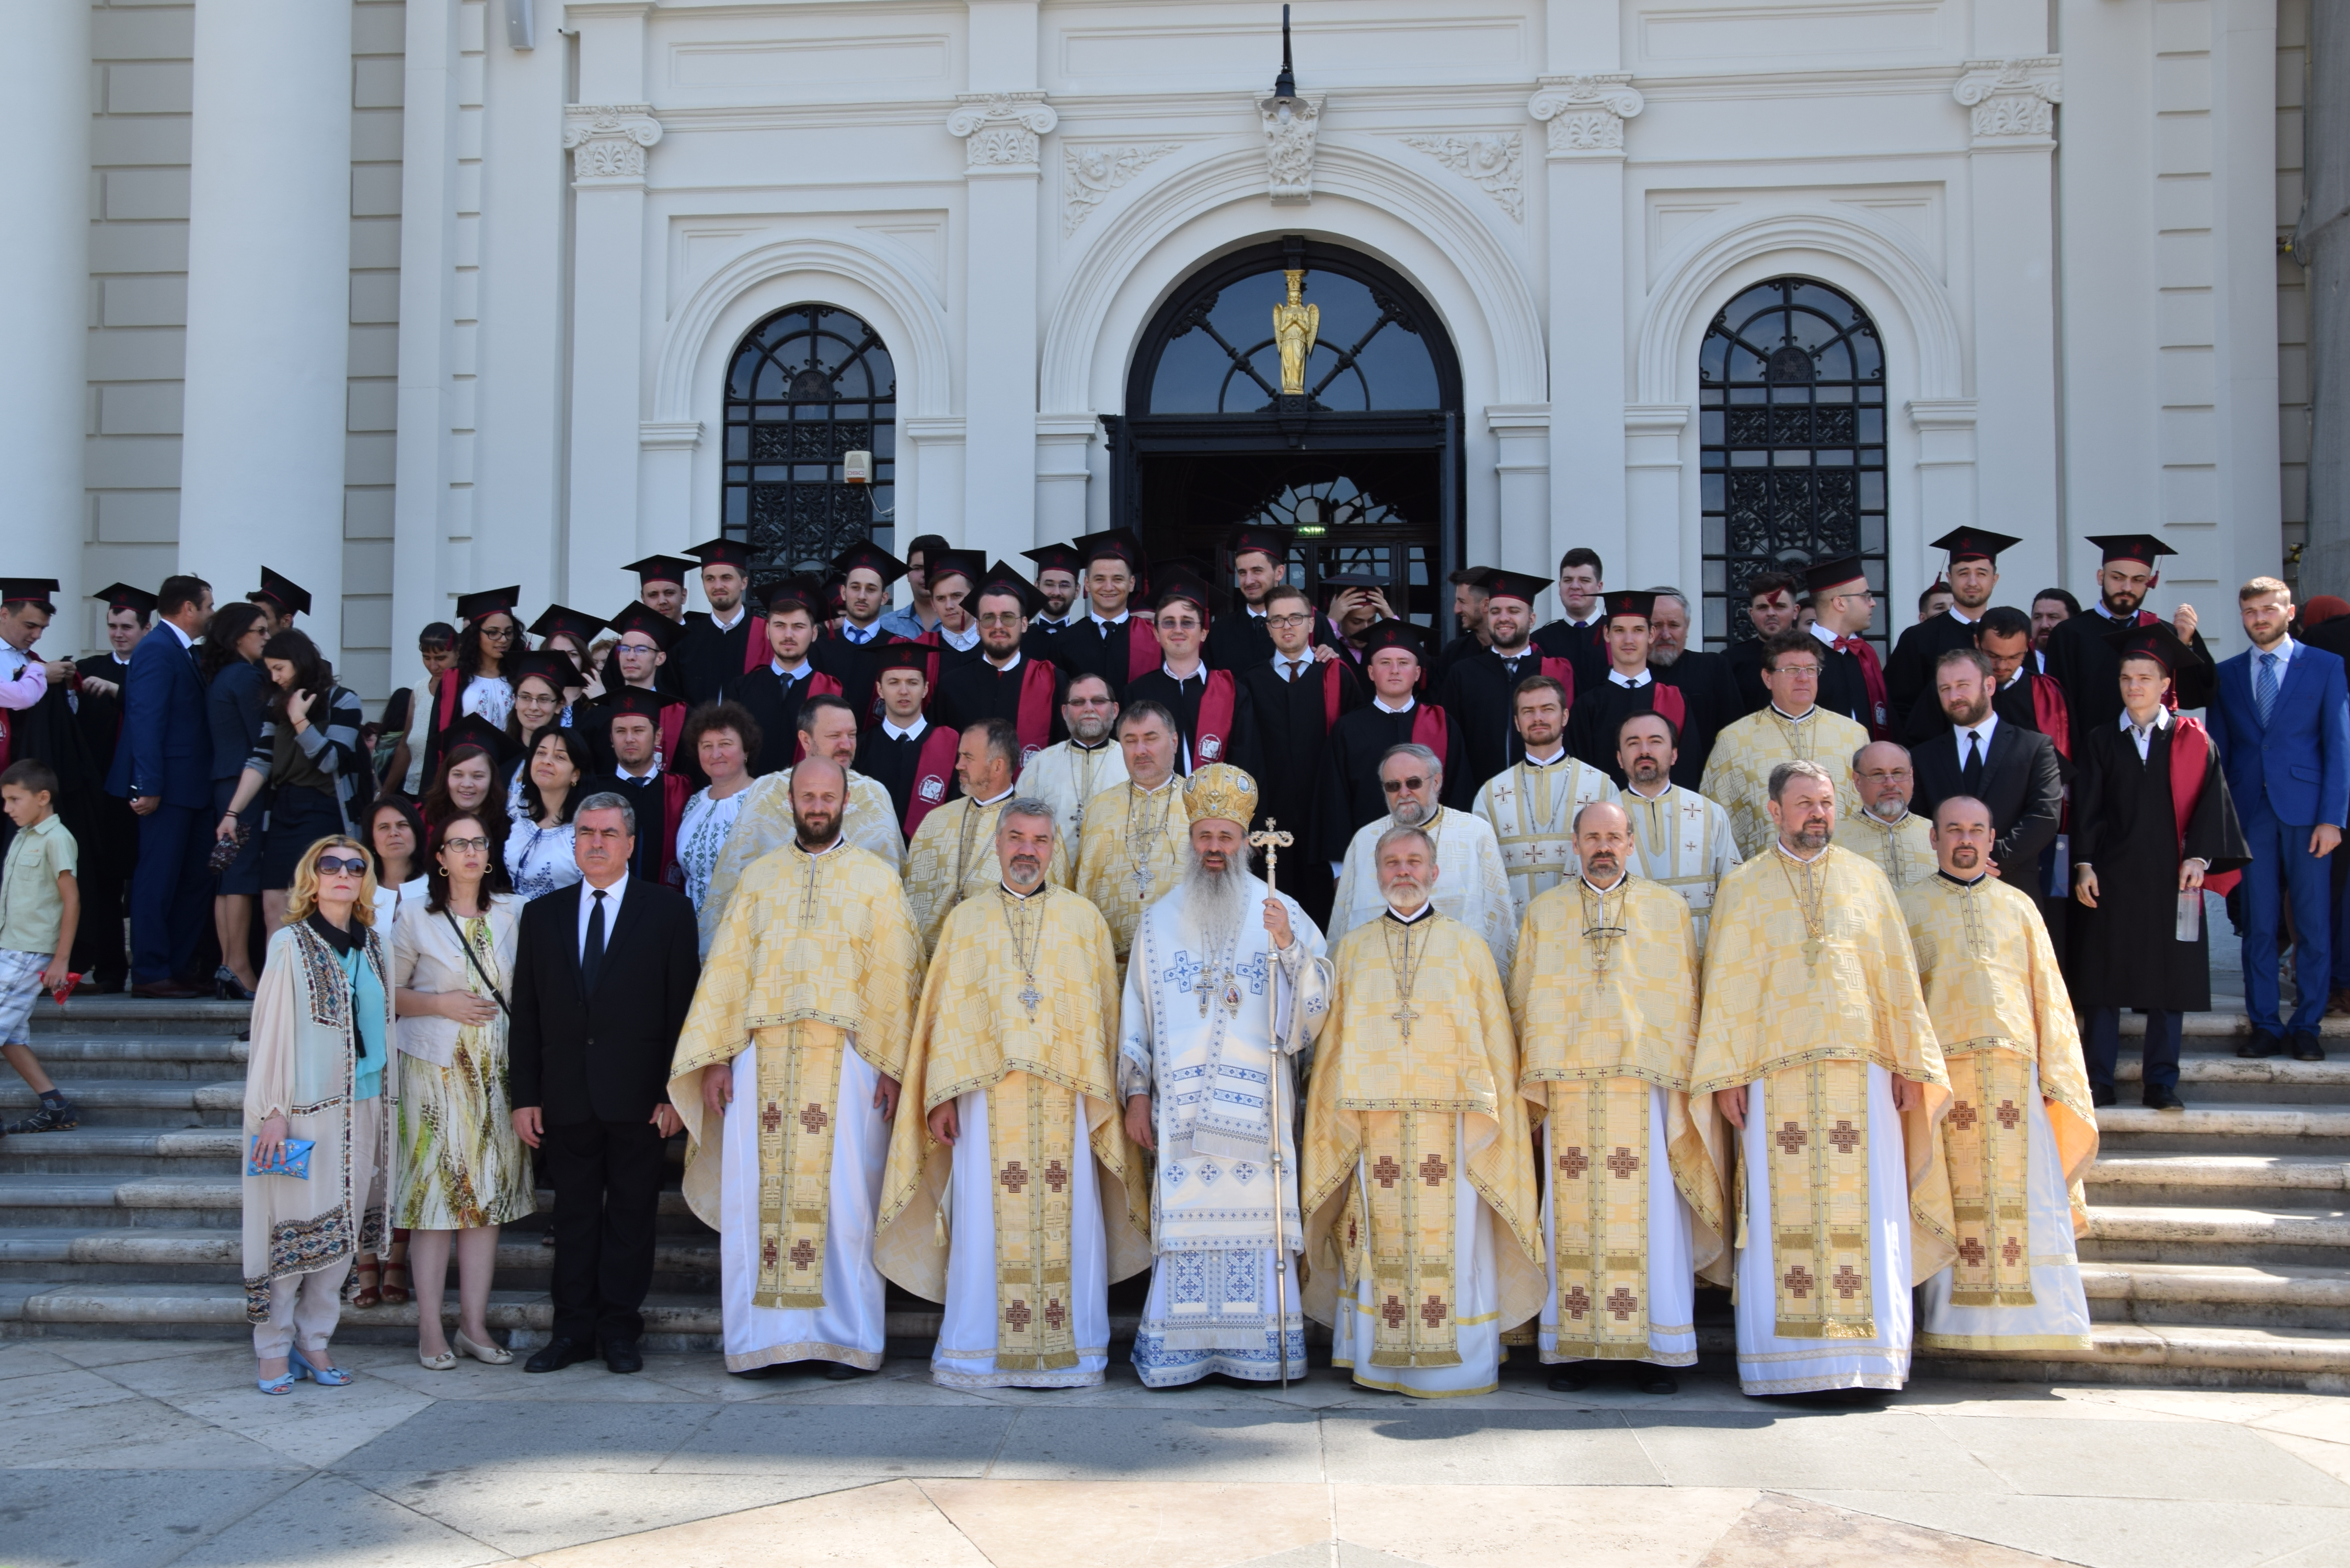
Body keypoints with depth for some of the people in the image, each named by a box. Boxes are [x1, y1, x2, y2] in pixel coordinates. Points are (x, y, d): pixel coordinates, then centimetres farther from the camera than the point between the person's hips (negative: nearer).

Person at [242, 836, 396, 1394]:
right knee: (293, 1226, -3)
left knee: (342, 1229, 6)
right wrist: (273, 1111, -11)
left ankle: (315, 1341, 15)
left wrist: (388, 1103, 10)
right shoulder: (291, 943, -3)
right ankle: (275, 1349, 8)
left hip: (363, 1106, 5)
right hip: (305, 1107, -5)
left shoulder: (373, 945, 11)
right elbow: (271, 1028, -6)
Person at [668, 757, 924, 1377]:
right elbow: (726, 970, 10)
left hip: (844, 1063, -2)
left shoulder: (876, 878, 6)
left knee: (842, 1197, -3)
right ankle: (763, 1335, 8)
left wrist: (892, 1066, -7)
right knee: (758, 1197, 0)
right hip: (762, 1060, 2)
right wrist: (715, 1058, 1)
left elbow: (895, 977, 2)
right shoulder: (759, 877, 13)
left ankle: (844, 1336, 6)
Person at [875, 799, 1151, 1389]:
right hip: (986, 1094, 0)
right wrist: (942, 1094, -2)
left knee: (1067, 1218, -2)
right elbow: (945, 1011, 7)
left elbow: (1104, 1013, 8)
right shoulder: (965, 919, 11)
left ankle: (1069, 1349, 6)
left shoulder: (1084, 919, 10)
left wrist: (1100, 1095, -1)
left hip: (1064, 1099, 0)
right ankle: (977, 1351, 7)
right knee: (985, 1218, -2)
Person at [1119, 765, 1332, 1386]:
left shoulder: (1281, 912, 6)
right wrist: (1137, 1092, 7)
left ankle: (1259, 1346, 2)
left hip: (1257, 1100, -1)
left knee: (1257, 1212, -4)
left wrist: (1289, 947, -16)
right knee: (1187, 1214, -2)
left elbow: (1316, 1004, -1)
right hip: (1182, 1099, 1)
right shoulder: (1159, 921, 12)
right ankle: (1182, 1349, 3)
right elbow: (1136, 1010, 12)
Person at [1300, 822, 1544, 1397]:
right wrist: (1333, 1121, 4)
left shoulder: (1467, 946, 9)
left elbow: (1496, 1038, 8)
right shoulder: (1351, 949, 12)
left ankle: (1452, 1361, 5)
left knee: (1452, 1238, -3)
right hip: (1372, 1122, 1)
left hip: (1449, 1122, -1)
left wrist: (1490, 1110, -1)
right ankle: (1381, 1360, 7)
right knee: (1379, 1240, -1)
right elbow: (1331, 1040, 12)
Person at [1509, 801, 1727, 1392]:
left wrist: (1684, 1077, 2)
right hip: (1570, 1085, 1)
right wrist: (1532, 1078, 5)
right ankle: (1573, 1346, 4)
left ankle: (1658, 1349, 3)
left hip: (1647, 1082, 0)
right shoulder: (1545, 911, 13)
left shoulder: (1667, 908, 11)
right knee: (1573, 1215, -2)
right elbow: (1523, 1003, 13)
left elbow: (1686, 1000, 10)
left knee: (1652, 1214, -4)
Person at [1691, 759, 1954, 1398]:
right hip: (1776, 1075, -1)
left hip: (1861, 1072, 2)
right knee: (1783, 1216, -2)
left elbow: (1898, 978, 12)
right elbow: (1727, 987, 3)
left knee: (1866, 1215, -1)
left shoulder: (1866, 879, 12)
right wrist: (1726, 1075, -4)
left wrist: (1909, 1064, 6)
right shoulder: (1743, 888, 7)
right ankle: (1786, 1361, 3)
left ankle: (1867, 1357, 5)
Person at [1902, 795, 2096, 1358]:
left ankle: (2030, 1320, 3)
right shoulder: (1910, 907, 10)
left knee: (2031, 1202, -3)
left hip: (2015, 1072, 2)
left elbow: (2048, 994, 14)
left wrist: (2055, 1075, 5)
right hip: (1943, 1072, -2)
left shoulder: (2018, 906, 16)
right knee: (1954, 1200, -2)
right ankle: (1954, 1319, 5)